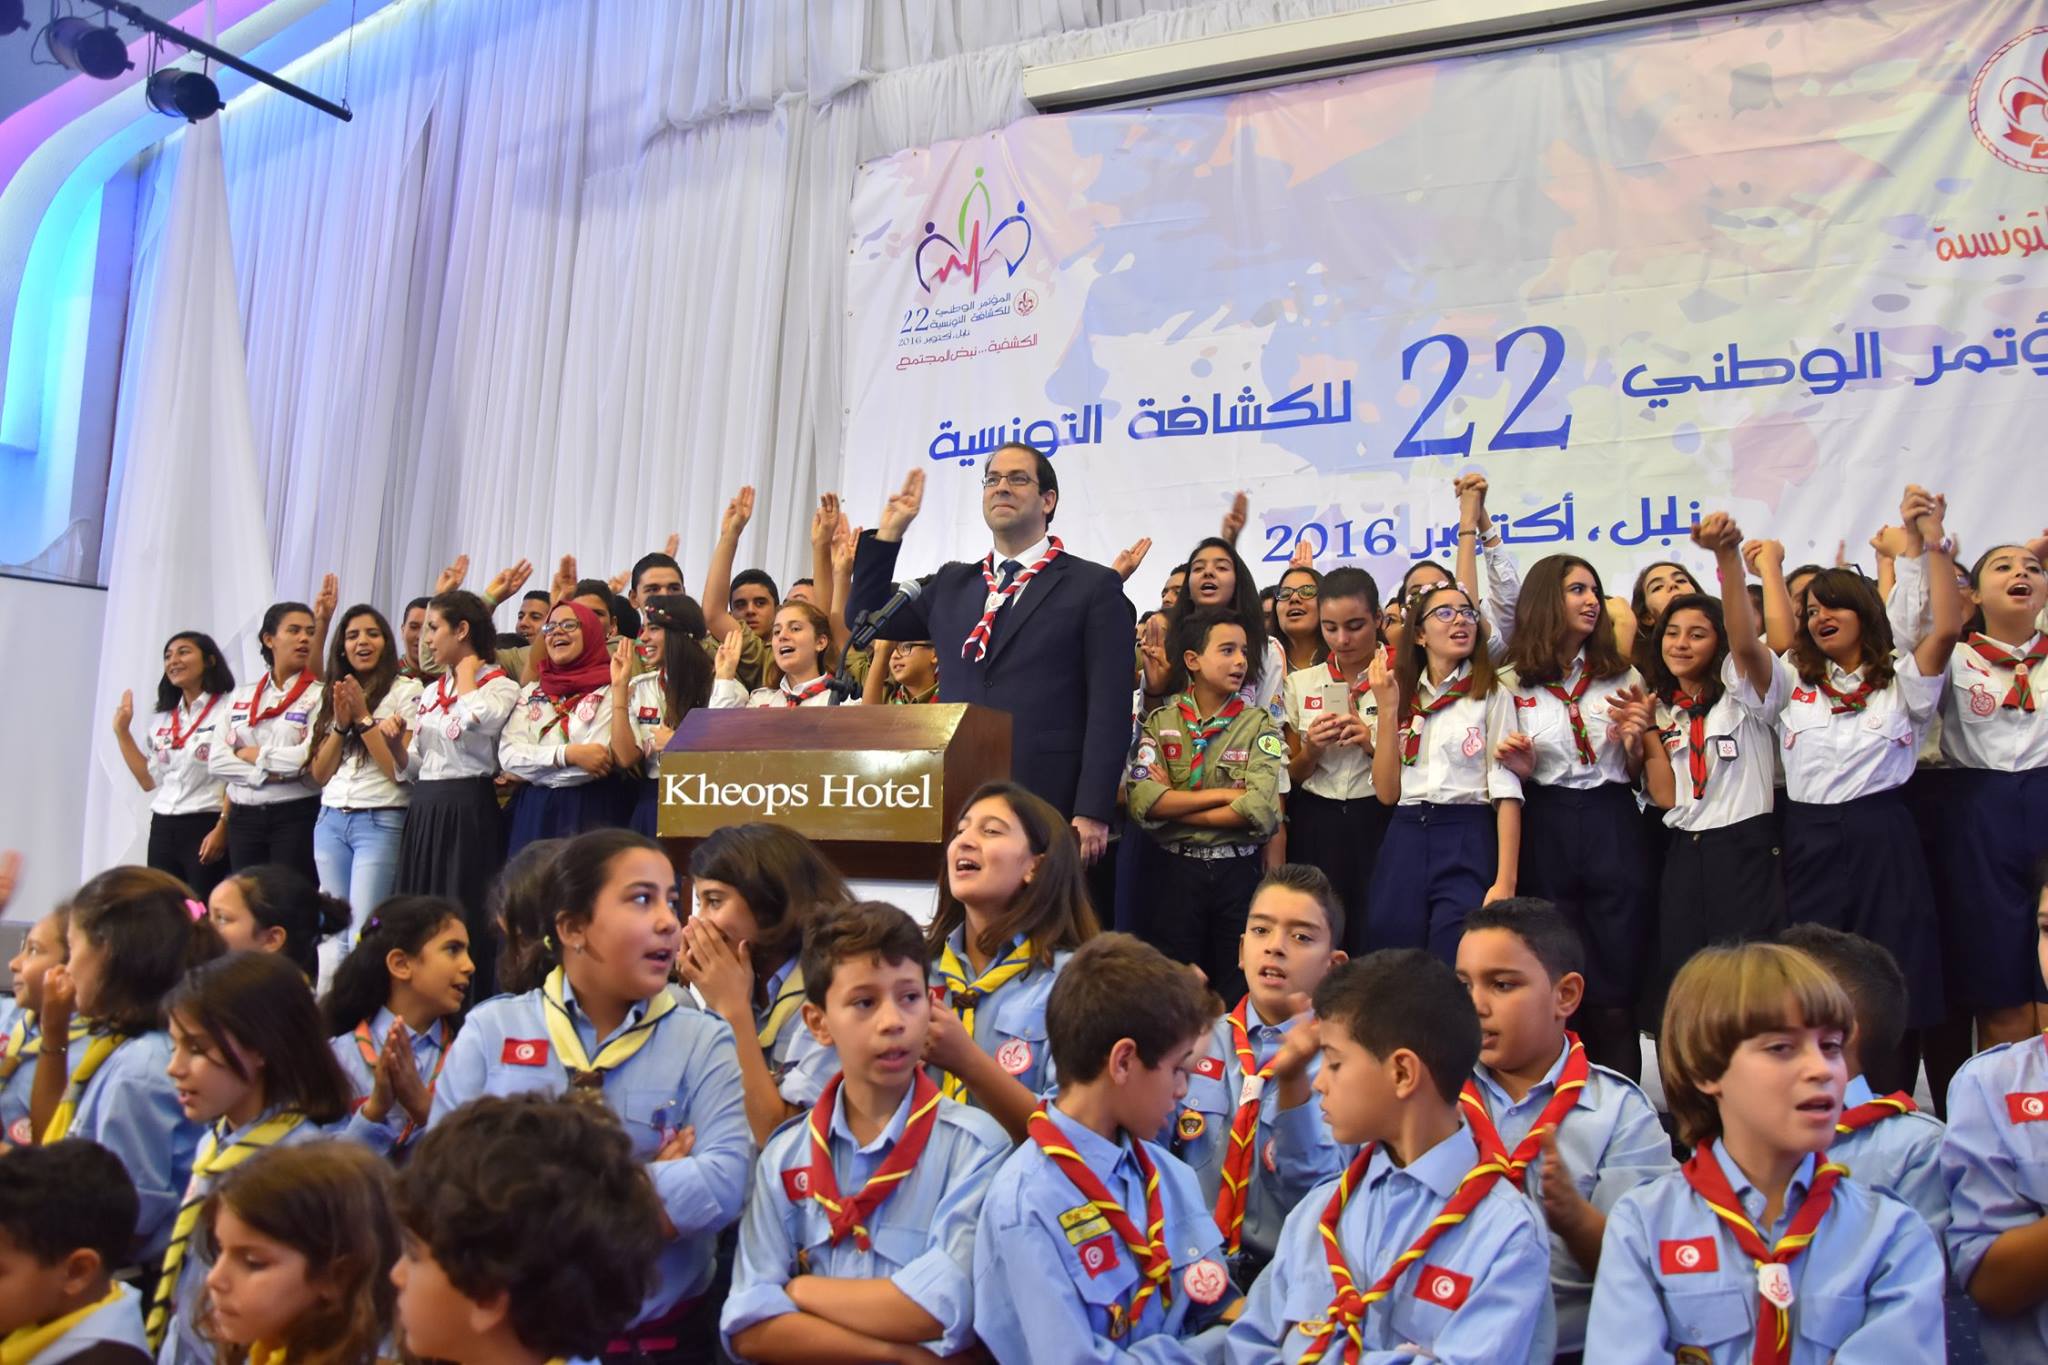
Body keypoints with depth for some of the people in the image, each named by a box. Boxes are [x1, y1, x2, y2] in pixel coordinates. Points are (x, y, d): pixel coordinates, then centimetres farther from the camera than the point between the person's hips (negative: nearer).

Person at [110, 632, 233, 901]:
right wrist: (122, 731, 15)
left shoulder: (228, 711, -7)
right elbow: (149, 780, 17)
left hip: (205, 826, -7)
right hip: (163, 828, 7)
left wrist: (222, 829, -17)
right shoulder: (162, 719, 15)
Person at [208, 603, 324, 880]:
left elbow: (307, 758, -15)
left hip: (296, 816, -4)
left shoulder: (319, 695, -2)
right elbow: (216, 760, 2)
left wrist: (251, 754, -3)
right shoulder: (240, 696, 12)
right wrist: (266, 774, -13)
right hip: (243, 817, 4)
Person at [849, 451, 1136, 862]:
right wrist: (890, 531, 14)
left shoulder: (1094, 586, 2)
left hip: (1047, 805, -4)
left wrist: (1093, 812, -13)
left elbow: (1110, 708, -4)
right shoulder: (951, 584, 19)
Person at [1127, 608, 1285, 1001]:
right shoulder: (1160, 723, 2)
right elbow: (1142, 801, -13)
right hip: (1174, 870, 0)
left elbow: (1260, 811, -15)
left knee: (1239, 994, 8)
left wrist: (1174, 806, -10)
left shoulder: (1259, 726, 0)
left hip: (1238, 872, 0)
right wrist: (1223, 793, -15)